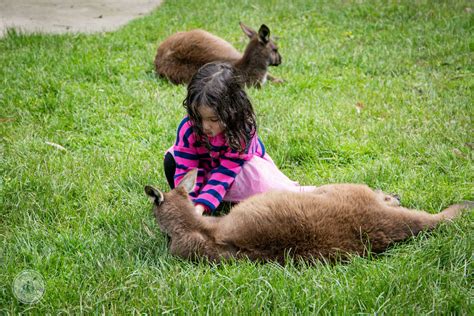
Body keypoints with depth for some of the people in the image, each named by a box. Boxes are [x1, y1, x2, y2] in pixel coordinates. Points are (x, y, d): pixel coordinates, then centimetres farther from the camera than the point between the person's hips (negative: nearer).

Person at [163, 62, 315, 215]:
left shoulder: (243, 132, -34)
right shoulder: (188, 128, -30)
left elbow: (224, 174, -36)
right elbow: (186, 170, -30)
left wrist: (200, 206, -47)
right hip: (206, 168, 2)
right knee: (172, 158, -24)